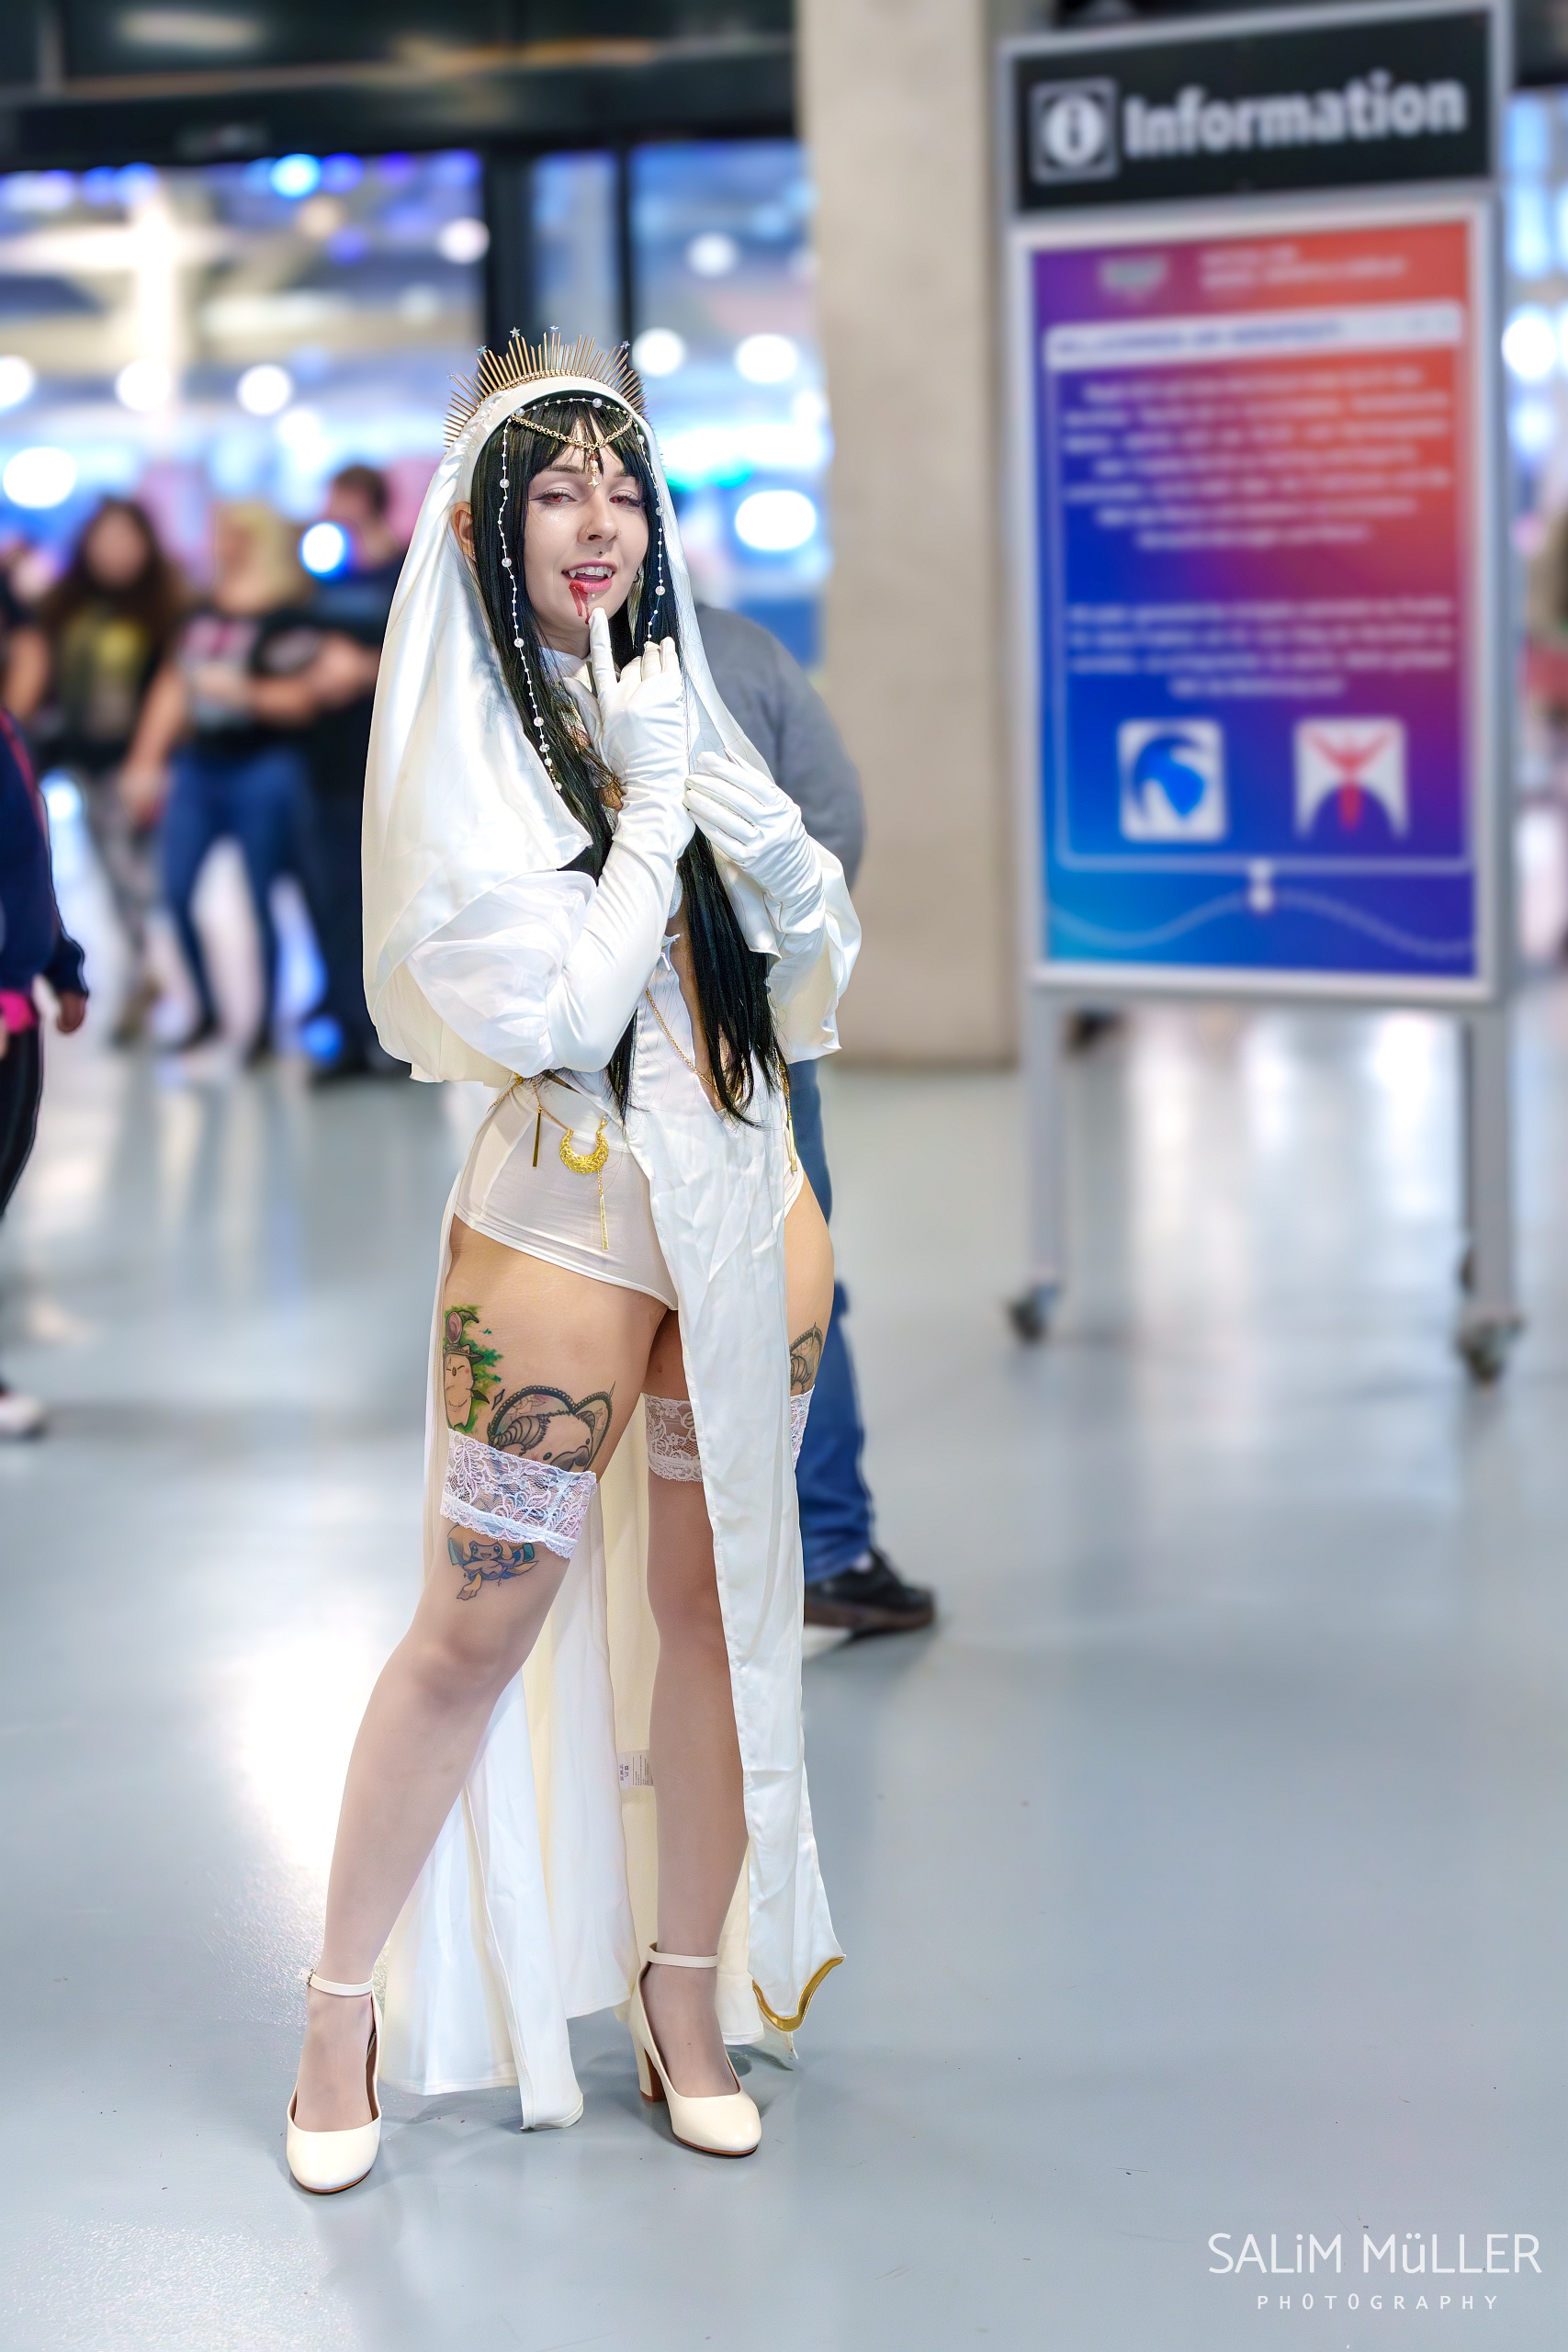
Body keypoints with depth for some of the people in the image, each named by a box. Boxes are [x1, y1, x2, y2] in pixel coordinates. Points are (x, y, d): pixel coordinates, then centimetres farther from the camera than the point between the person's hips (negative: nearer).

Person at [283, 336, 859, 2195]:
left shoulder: (674, 702, 10)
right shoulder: (457, 753, -8)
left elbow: (808, 992, 11)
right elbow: (558, 1014, -18)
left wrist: (775, 852, -9)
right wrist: (654, 806, -13)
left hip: (747, 1203, 6)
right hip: (568, 1215, -6)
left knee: (719, 1596, 10)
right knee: (480, 1627, 0)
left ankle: (683, 1990, 24)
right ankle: (346, 2011, 14)